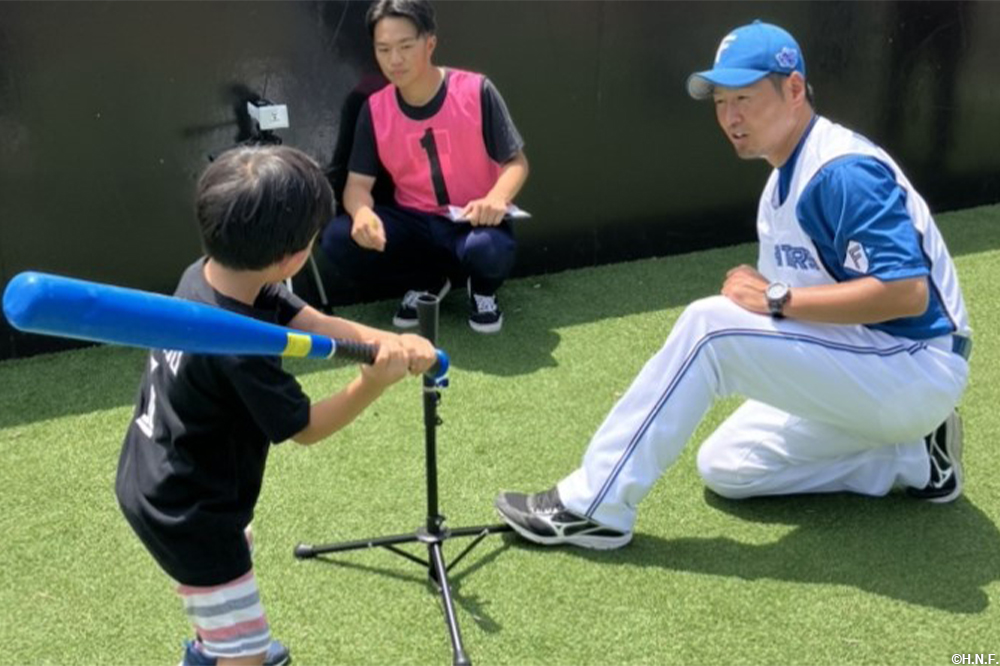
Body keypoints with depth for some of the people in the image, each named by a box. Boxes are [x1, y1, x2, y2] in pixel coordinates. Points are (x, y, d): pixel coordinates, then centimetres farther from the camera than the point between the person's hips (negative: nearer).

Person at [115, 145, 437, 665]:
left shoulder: (207, 274, -12)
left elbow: (312, 322, -11)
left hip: (153, 482, 10)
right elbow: (304, 428, -24)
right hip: (185, 512, -10)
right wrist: (375, 382, -33)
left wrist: (390, 342, -25)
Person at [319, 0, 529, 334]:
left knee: (489, 250, -39)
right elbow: (358, 182, -4)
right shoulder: (375, 109, -5)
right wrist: (362, 212, -30)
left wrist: (497, 198, -32)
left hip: (474, 221, -3)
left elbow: (516, 162, -9)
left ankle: (483, 289, 3)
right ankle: (426, 281, 8)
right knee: (338, 239, -21)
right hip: (413, 222, 4)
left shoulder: (476, 91, -13)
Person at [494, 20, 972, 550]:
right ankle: (913, 458, 10)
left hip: (916, 367, -10)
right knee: (724, 466, 11)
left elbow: (907, 292, -30)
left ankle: (593, 504, -17)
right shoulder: (782, 184, 12)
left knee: (709, 324, -24)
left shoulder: (844, 171, -20)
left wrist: (778, 300, -26)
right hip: (859, 372, 11)